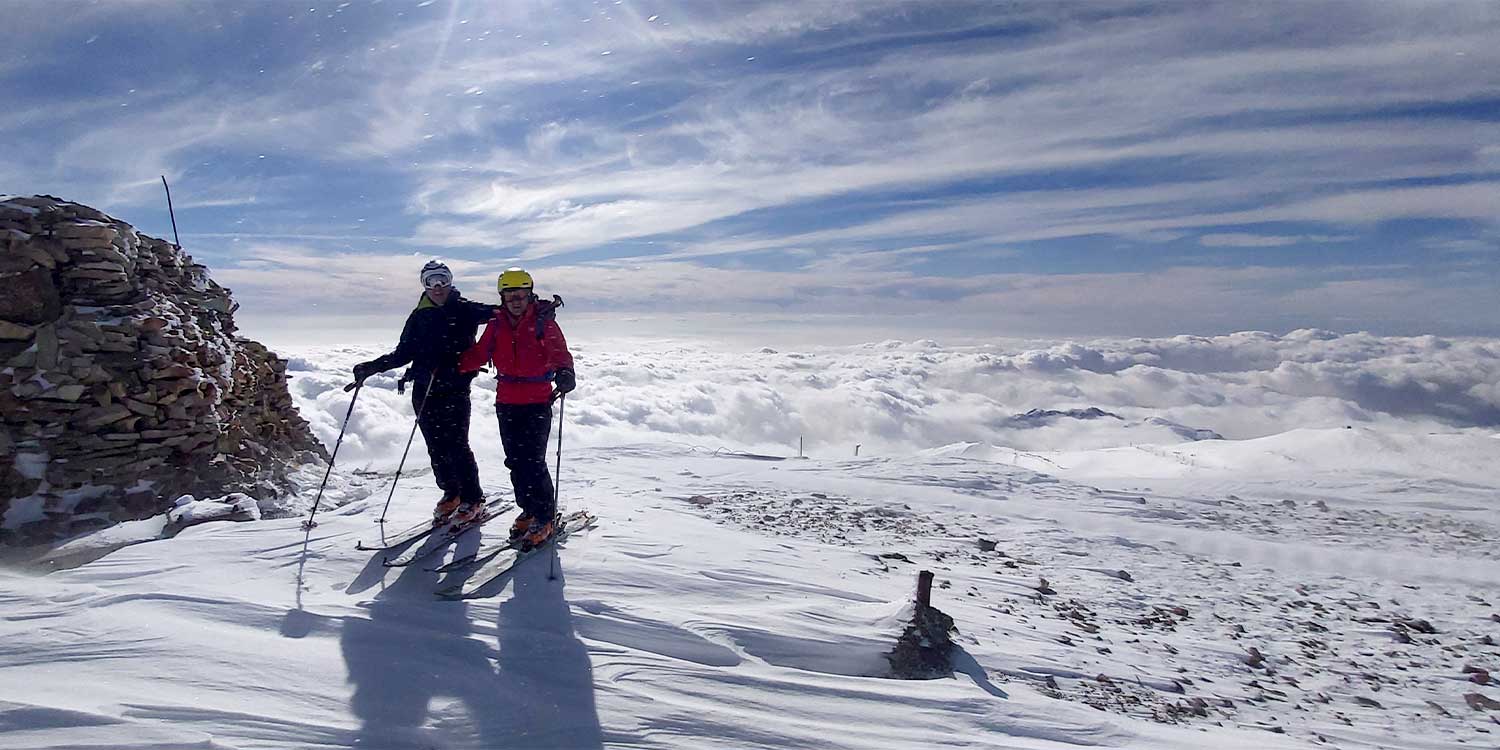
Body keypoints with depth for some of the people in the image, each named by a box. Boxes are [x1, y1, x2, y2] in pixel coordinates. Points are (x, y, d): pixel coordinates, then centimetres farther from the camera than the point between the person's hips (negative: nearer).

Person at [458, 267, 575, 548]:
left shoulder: (543, 322, -6)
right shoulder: (496, 324, 7)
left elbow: (559, 351, -18)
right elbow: (479, 353, 14)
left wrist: (565, 372, -38)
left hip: (537, 403, -5)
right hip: (507, 403, 5)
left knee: (533, 461, -9)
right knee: (515, 461, 10)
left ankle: (545, 517, 4)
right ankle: (528, 510, 25)